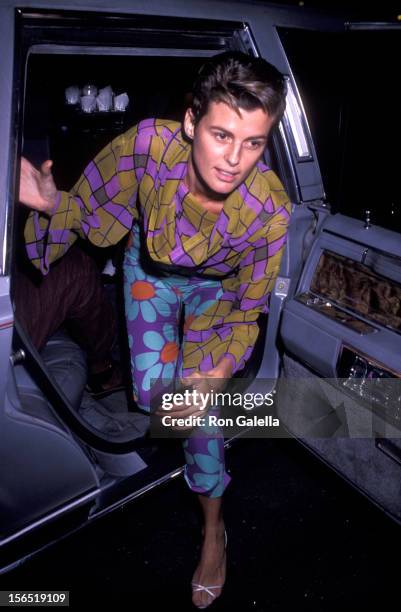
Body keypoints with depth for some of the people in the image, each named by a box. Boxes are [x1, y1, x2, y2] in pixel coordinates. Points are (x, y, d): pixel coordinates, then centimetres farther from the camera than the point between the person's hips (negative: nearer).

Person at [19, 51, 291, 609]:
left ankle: (213, 531, 21)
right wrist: (53, 204, -36)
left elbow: (247, 309, -19)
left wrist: (216, 374, -30)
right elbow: (90, 214, -15)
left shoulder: (270, 210, -34)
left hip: (216, 287, -1)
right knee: (153, 390, -8)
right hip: (151, 268, 2)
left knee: (201, 408, -4)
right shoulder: (147, 146, -34)